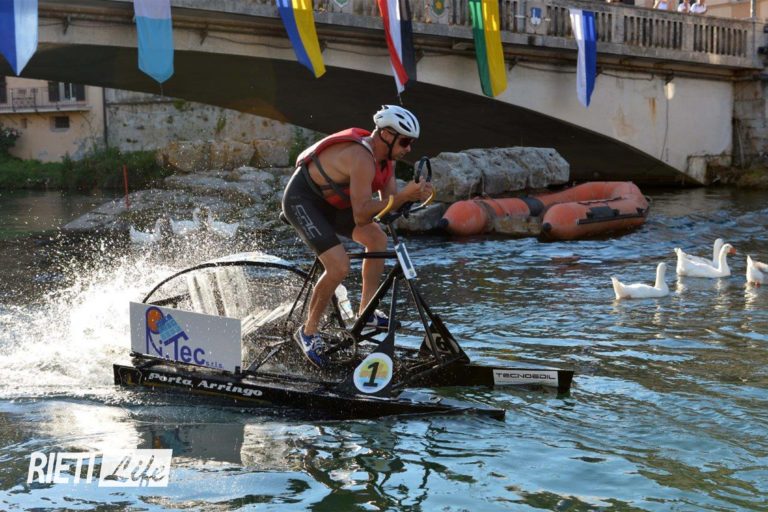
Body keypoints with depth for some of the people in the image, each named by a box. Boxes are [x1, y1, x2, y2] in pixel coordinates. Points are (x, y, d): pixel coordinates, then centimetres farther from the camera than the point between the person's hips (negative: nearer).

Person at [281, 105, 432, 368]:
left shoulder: (386, 157, -1)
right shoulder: (362, 158, -30)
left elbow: (388, 200, -2)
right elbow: (361, 213, -36)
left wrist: (414, 195, -21)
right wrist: (403, 195, -39)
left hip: (327, 201, 10)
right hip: (301, 200, -10)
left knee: (378, 239, 10)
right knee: (339, 266, -22)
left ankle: (366, 313, 21)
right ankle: (308, 332, -4)